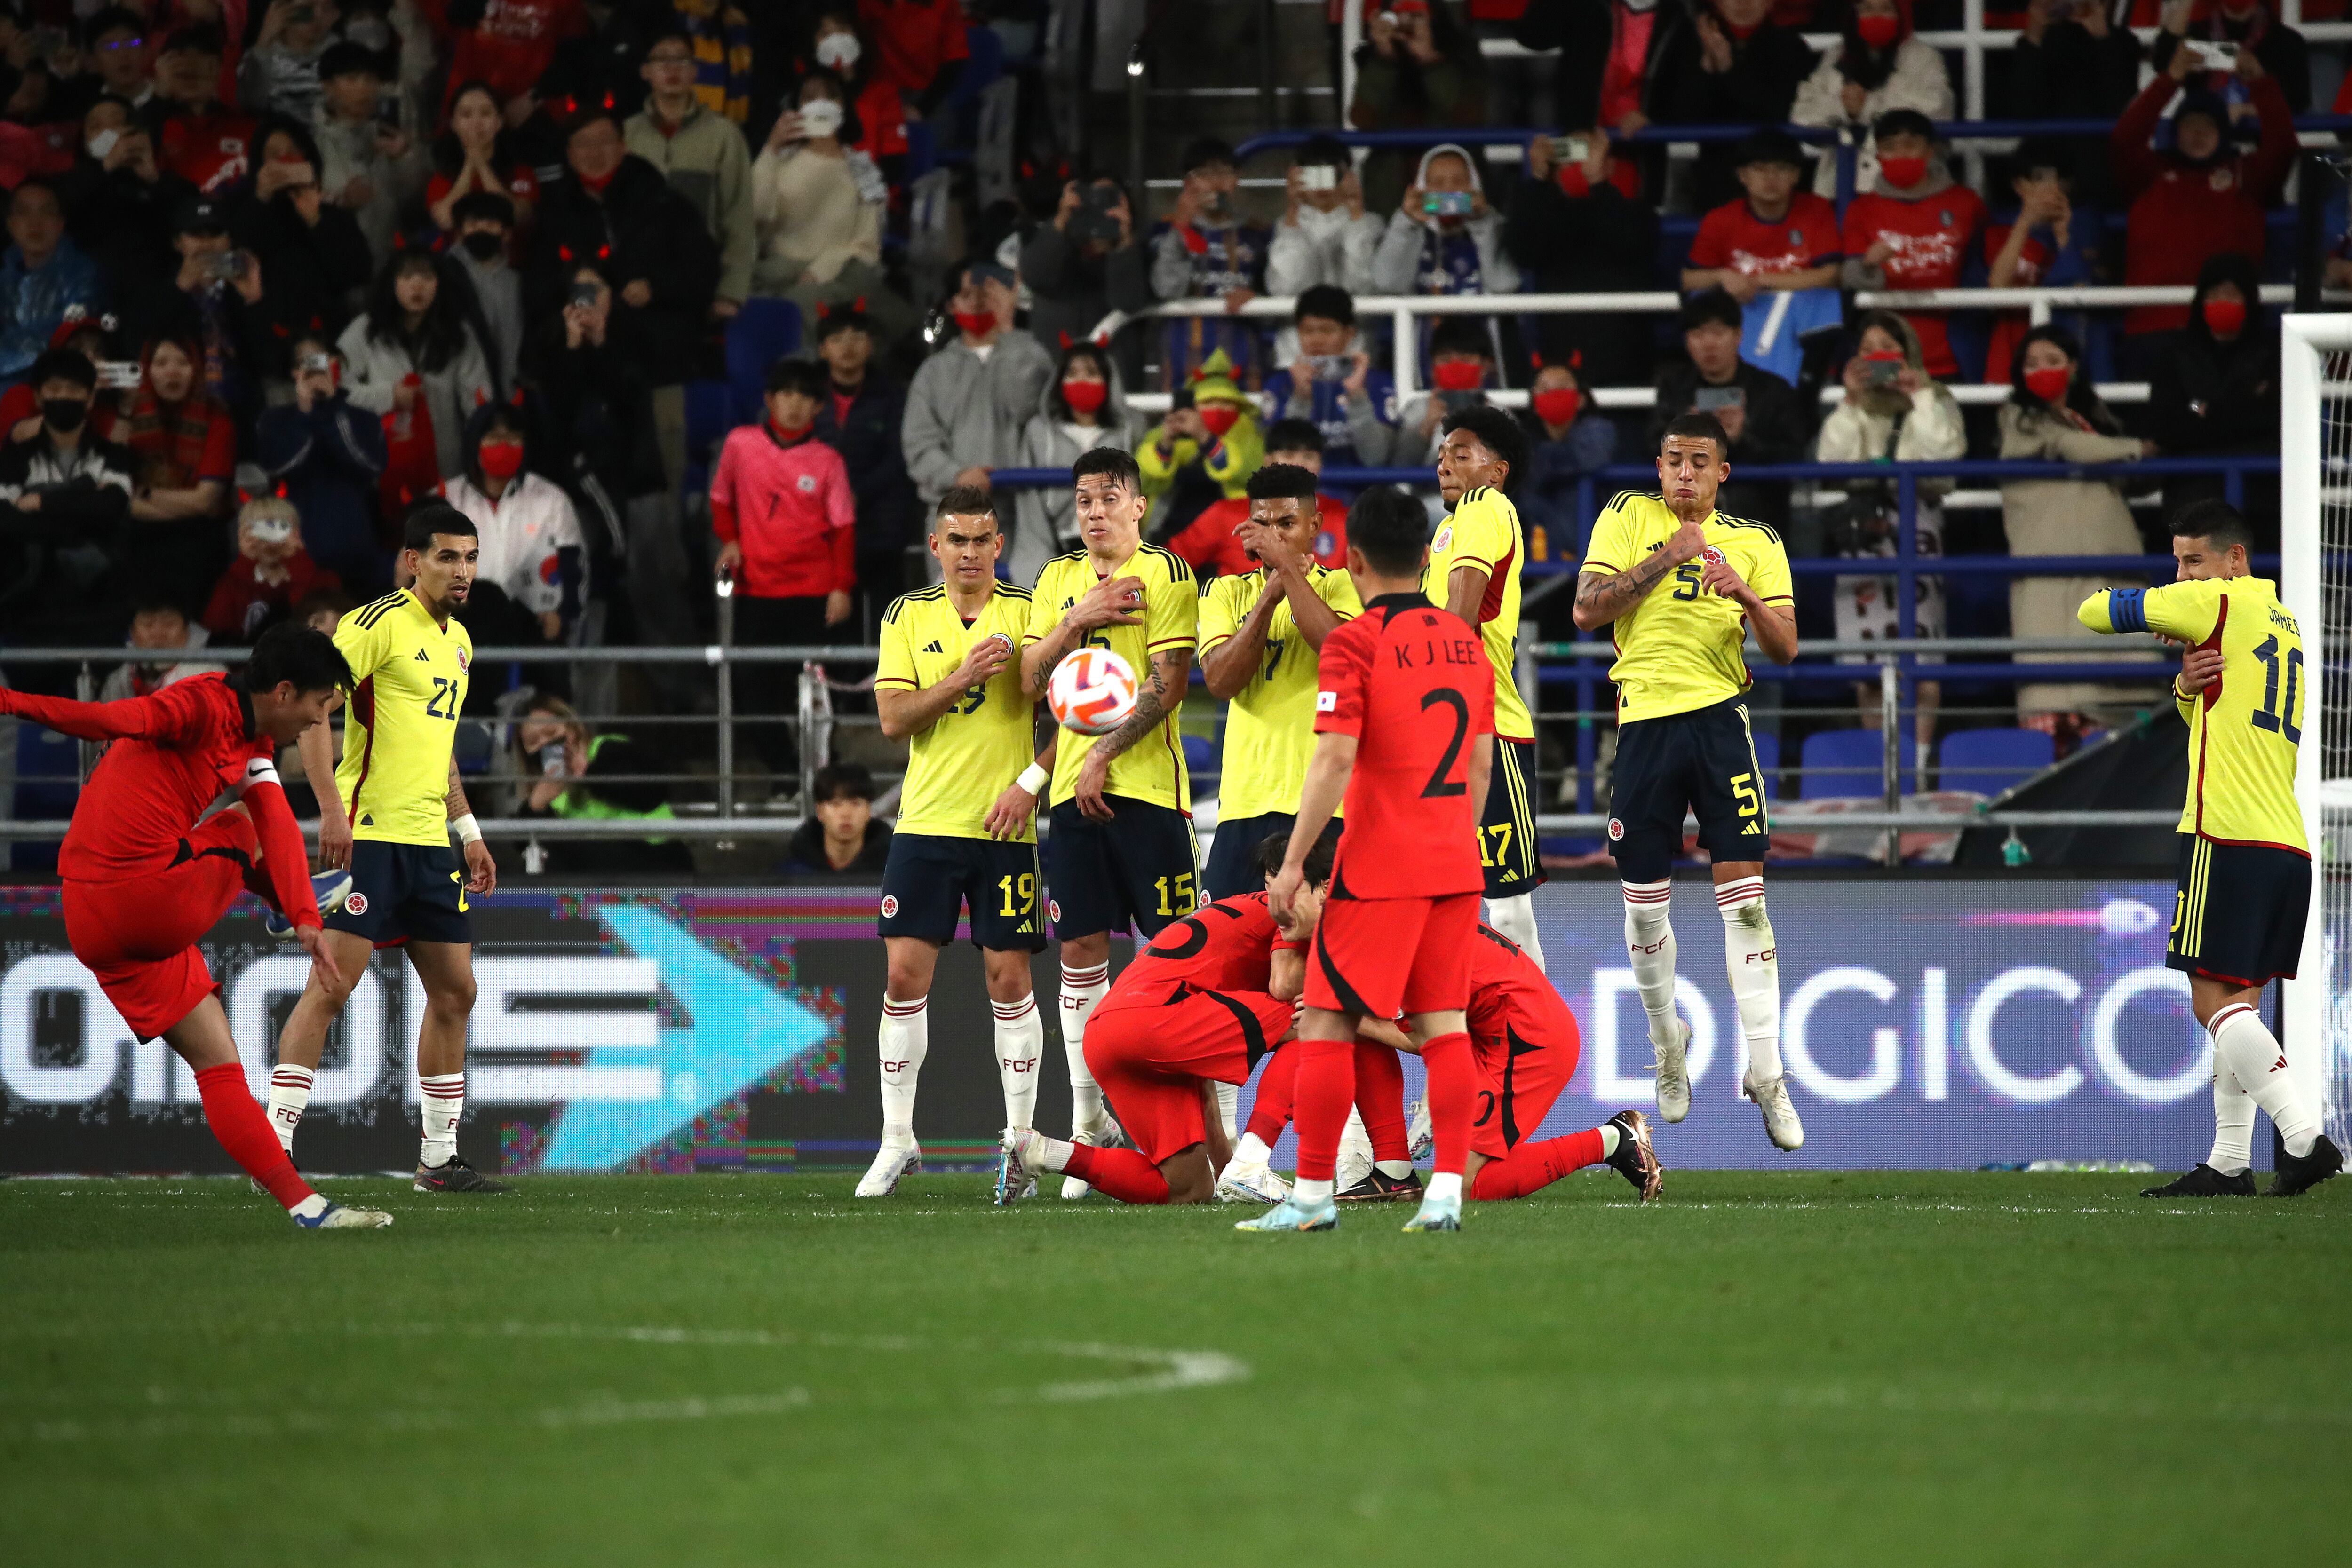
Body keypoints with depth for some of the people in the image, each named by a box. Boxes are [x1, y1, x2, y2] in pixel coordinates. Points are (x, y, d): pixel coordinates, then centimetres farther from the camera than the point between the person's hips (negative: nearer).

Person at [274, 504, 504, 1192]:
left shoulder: (459, 642, 18)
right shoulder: (380, 624, -9)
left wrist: (468, 831, 24)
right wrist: (331, 807, -24)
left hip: (430, 840, 9)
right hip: (367, 834, -9)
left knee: (455, 992, 8)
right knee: (332, 985, -12)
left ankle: (439, 1159, 16)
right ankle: (274, 1150, -10)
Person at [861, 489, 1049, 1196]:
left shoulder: (1029, 612, 1)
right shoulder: (908, 616, 5)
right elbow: (892, 718, -3)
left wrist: (1030, 782, -11)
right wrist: (963, 679, -16)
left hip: (1006, 827, -1)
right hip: (926, 821, 1)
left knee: (1009, 978, -1)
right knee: (906, 973, -2)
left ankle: (1019, 1140, 7)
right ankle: (897, 1138, 7)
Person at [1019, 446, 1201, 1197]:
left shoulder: (1166, 574, -2)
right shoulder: (1057, 581, 15)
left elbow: (1167, 684, -9)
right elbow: (1031, 680, 8)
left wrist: (1105, 755, -14)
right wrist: (1080, 620, -7)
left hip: (1147, 785, -5)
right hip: (1074, 793, 5)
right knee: (1081, 951, 4)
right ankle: (1088, 1127, 8)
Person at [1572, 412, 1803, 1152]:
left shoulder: (1755, 543, 10)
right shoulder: (1629, 517, 7)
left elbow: (1785, 647, 3)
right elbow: (1587, 611, -3)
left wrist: (1746, 595, -16)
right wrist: (1664, 561, -12)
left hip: (1719, 720, 0)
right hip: (1644, 722, 0)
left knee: (1744, 895, -9)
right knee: (1643, 905, 5)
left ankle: (1765, 1070, -7)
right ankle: (1667, 1043, 30)